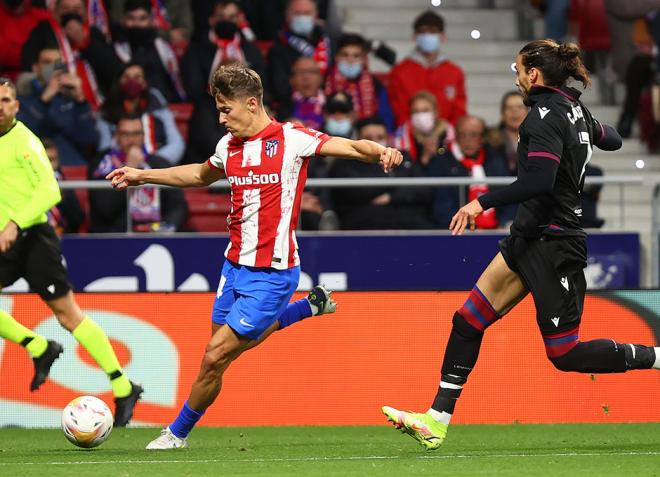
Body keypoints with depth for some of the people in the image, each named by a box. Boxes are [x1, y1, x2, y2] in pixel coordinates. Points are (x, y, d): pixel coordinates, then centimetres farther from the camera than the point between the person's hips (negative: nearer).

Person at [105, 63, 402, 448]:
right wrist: (142, 176, 29)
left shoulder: (292, 139, -12)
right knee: (235, 342, 18)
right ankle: (309, 308, 35)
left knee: (215, 358, -5)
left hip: (271, 273, -7)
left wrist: (381, 152, -38)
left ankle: (177, 434, 14)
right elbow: (201, 175, 29)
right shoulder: (228, 146, 8)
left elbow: (352, 147, -16)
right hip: (235, 266, 7)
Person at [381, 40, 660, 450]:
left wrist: (484, 202, -27)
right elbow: (612, 139, 27)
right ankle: (437, 420, 7)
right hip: (531, 238, 10)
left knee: (565, 353, -3)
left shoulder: (546, 115, -18)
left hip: (552, 245, -10)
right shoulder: (575, 108, 8)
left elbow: (540, 181, -30)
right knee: (468, 321, 6)